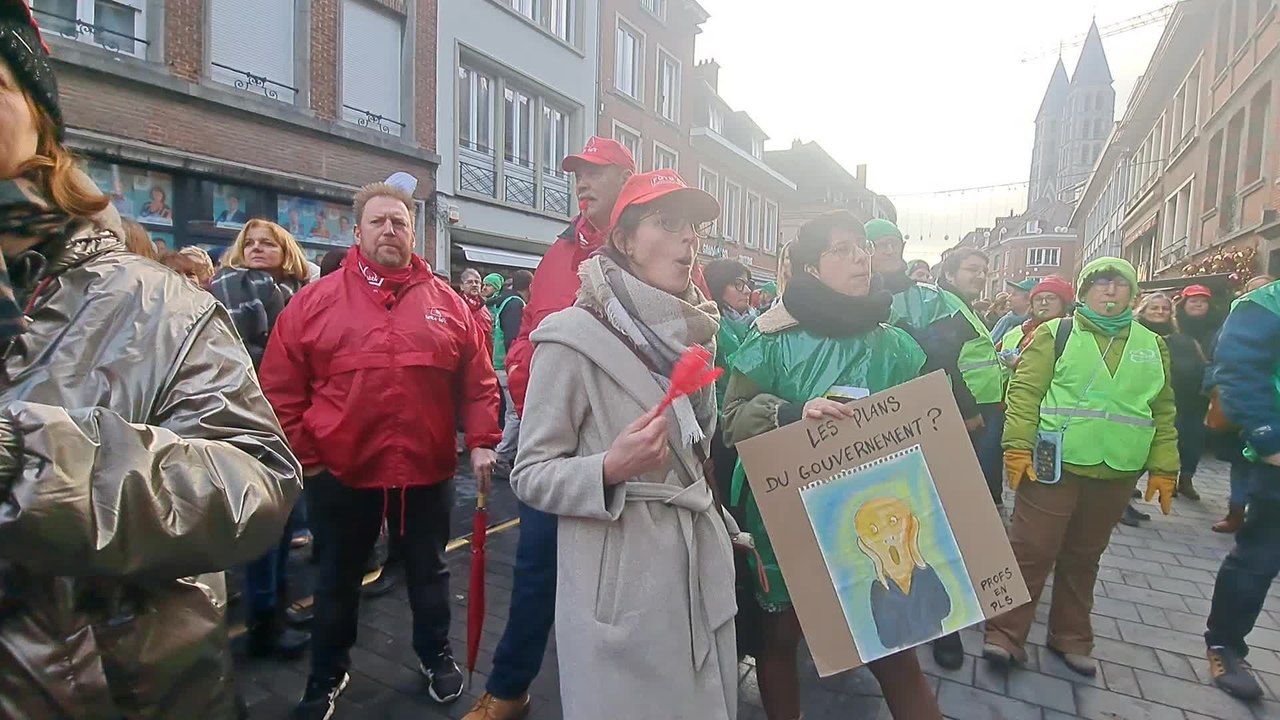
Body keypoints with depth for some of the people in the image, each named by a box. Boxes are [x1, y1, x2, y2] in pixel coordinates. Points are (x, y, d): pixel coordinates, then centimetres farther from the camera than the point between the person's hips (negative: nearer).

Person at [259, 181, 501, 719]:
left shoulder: (446, 303, 1)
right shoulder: (315, 300, -2)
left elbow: (477, 380, 3)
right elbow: (281, 387, -1)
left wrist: (481, 441, -5)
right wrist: (300, 455, -3)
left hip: (426, 470, 1)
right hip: (339, 472, 0)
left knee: (428, 571, 19)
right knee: (337, 581, 19)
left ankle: (435, 655, 42)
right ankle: (327, 674, 42)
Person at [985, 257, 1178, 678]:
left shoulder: (1152, 346, 11)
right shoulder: (1056, 333, -2)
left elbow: (1163, 411, 13)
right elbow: (1025, 392, -7)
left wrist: (1163, 468, 8)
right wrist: (1017, 448, -15)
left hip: (1117, 473, 4)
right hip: (1056, 464, -4)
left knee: (1084, 556, 16)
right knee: (1031, 549, -3)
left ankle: (1071, 638, 30)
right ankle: (1006, 635, 8)